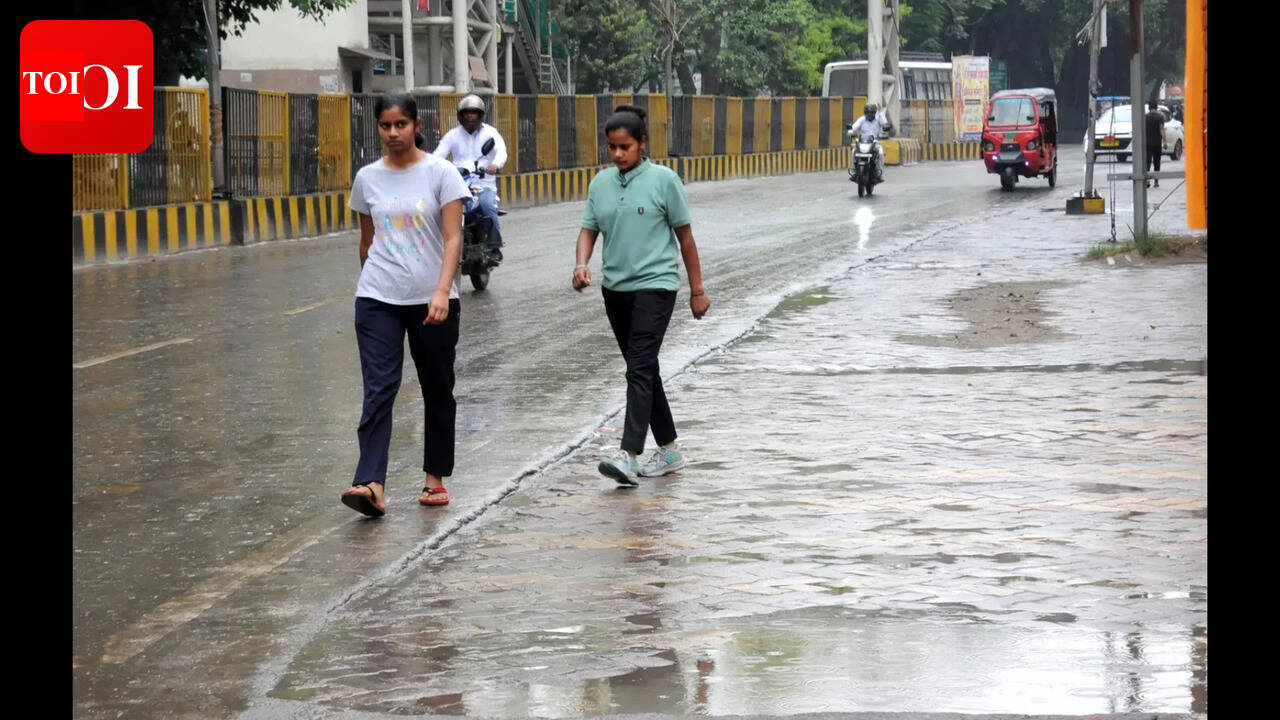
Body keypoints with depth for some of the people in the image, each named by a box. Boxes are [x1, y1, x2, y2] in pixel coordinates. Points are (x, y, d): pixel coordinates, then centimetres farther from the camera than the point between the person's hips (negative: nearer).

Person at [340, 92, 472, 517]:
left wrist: (441, 291, -22)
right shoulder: (367, 178, 6)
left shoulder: (440, 174, -4)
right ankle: (372, 486, -22)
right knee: (379, 389, -12)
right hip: (378, 300, 1)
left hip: (431, 301, -1)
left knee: (437, 389, 11)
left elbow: (453, 239, -10)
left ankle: (436, 477, 25)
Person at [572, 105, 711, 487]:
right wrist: (582, 264, -15)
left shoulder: (663, 180, -7)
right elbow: (589, 229, 7)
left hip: (655, 286, -6)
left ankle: (629, 455, -25)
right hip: (615, 287, 6)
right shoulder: (600, 183, 7)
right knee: (643, 370, 13)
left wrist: (697, 290, 1)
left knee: (640, 369, -16)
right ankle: (668, 449, 24)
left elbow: (684, 236, -2)